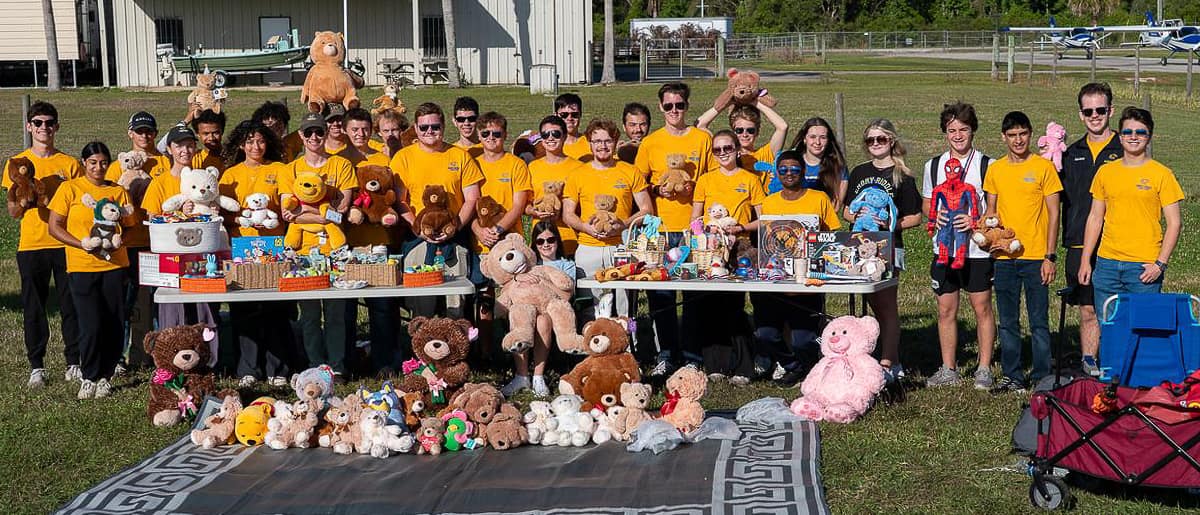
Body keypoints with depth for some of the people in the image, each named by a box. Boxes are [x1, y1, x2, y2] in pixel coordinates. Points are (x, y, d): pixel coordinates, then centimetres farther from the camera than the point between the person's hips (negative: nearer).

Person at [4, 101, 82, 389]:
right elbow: (13, 212, 6)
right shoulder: (17, 163, 5)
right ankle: (36, 366, 14)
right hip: (31, 245, 0)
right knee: (33, 308, 5)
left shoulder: (70, 164, 5)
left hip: (66, 243, 0)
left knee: (71, 305, 3)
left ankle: (74, 362, 14)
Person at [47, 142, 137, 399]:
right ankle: (89, 377, 9)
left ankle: (105, 376, 17)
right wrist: (82, 243, -14)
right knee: (91, 325, -9)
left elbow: (131, 228, 13)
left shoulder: (119, 191, 10)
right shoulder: (69, 188, 2)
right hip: (81, 266, -2)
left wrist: (118, 240, -9)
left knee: (114, 325, 2)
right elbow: (54, 227, 0)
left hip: (115, 265, 3)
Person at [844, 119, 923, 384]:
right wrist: (855, 216, -5)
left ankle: (887, 364, -6)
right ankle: (894, 361, 16)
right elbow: (847, 210, 17)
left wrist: (892, 224, -18)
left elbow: (915, 217, -2)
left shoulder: (902, 175, -1)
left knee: (887, 304, -7)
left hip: (888, 246, -5)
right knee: (875, 305, 8)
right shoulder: (859, 172, 13)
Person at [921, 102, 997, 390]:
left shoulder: (987, 165, -2)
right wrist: (934, 215, -6)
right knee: (946, 310, 8)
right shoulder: (934, 165, 9)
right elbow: (926, 203, 17)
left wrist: (976, 221, -17)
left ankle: (984, 369, 11)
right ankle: (949, 370, 17)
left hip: (978, 249, -3)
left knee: (982, 308, 1)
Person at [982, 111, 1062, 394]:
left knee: (1039, 322, 1)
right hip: (1004, 257, 4)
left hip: (1035, 256, -4)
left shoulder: (1044, 167, -2)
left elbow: (1053, 213, -3)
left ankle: (1042, 378, 10)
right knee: (1008, 322, 9)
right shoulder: (995, 169, 9)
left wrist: (1050, 256, -8)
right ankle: (1012, 376, 17)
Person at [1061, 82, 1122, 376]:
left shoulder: (1124, 151, 2)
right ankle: (1088, 363, 14)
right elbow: (1062, 196, 17)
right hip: (1079, 244, 3)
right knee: (1088, 310, 7)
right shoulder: (1072, 153, 13)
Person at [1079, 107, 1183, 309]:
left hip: (1145, 266, -3)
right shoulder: (1105, 172, 10)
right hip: (1106, 263, 3)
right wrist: (1085, 260, 10)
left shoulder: (1162, 174, -1)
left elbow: (1175, 223, -2)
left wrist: (1160, 263, -10)